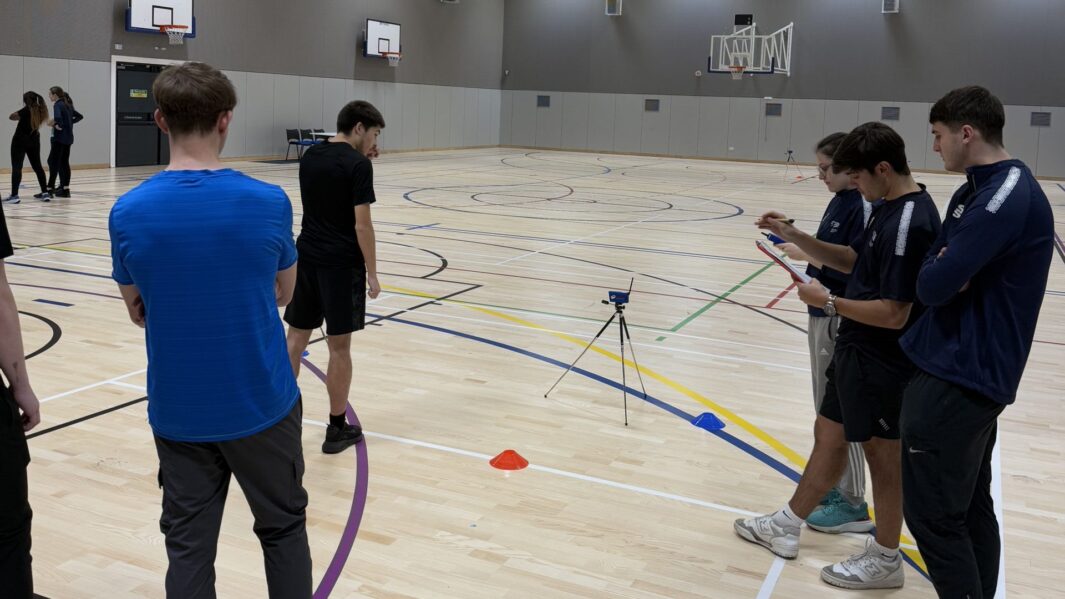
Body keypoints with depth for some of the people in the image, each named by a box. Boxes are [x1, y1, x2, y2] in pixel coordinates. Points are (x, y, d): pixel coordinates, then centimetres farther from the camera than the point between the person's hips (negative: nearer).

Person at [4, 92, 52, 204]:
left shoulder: (27, 110, -15)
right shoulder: (40, 110, 4)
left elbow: (12, 116, -19)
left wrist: (19, 116, -2)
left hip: (20, 141, -7)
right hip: (34, 141, 7)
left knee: (16, 167, -8)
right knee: (37, 166, 14)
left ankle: (14, 195, -15)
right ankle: (45, 192, 14)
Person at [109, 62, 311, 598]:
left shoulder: (128, 213, -9)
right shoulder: (269, 202, -12)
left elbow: (139, 313, 3)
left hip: (178, 410, 1)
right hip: (261, 403, -1)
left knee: (187, 545, 14)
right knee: (283, 530, 18)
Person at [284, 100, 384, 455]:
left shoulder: (309, 156, 9)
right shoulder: (357, 164, -13)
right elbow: (362, 224, -15)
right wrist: (372, 273, -8)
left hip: (306, 257, 6)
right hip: (342, 264, -6)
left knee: (295, 337, 12)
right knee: (339, 347, 2)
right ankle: (337, 429, 11)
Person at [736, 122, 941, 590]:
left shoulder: (910, 223, -26)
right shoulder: (888, 208, 5)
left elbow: (894, 313, -27)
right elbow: (854, 260, 15)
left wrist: (827, 301, -17)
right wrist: (795, 237, 5)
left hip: (882, 361, -10)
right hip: (857, 351, 10)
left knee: (882, 454, 6)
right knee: (829, 436, 19)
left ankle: (885, 561, 26)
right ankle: (787, 526, 35)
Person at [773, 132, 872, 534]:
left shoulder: (863, 206, -18)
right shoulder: (840, 201, 11)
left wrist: (807, 254, -17)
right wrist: (803, 250, 3)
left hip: (844, 321, -10)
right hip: (824, 314, 10)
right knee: (826, 408, 18)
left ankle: (853, 505, 10)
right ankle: (834, 484, 31)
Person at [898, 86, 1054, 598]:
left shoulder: (1007, 197, -20)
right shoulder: (978, 190, 12)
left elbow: (934, 284, -24)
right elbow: (933, 270, 13)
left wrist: (941, 274, -3)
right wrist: (945, 274, -8)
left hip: (957, 378, -10)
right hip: (971, 372, 10)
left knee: (932, 514, -1)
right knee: (970, 508, 18)